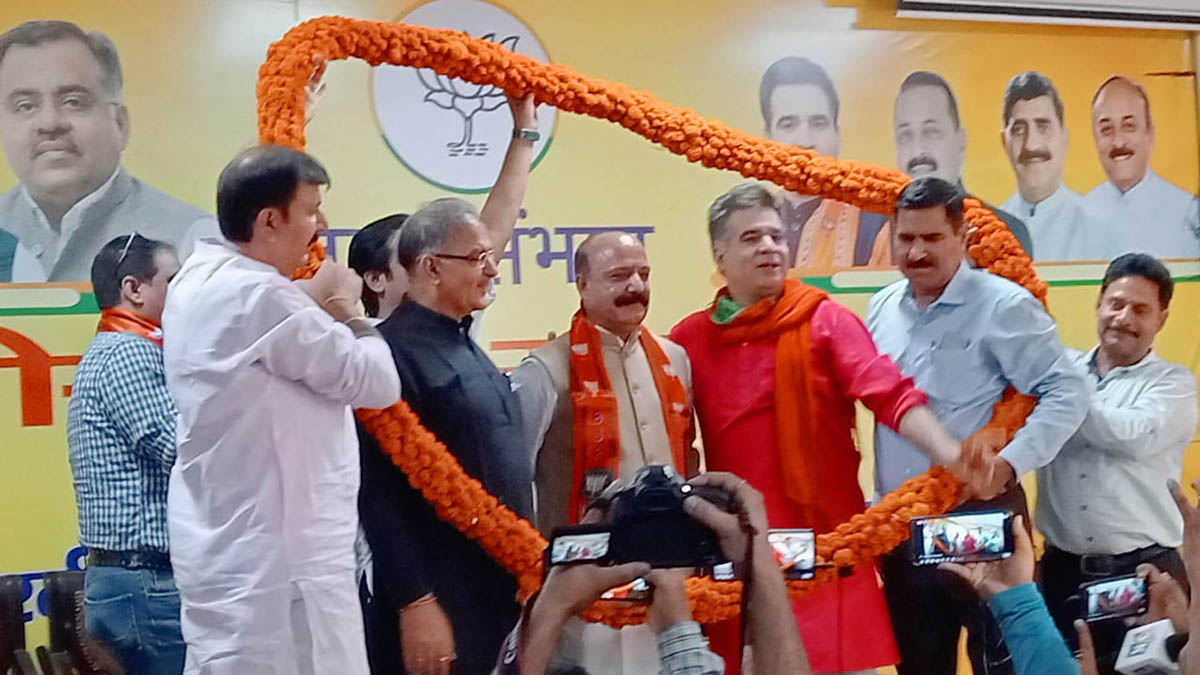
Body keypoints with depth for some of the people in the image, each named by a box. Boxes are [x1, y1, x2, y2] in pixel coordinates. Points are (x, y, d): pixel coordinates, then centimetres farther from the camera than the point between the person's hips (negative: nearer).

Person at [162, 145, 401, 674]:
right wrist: (347, 310, -1)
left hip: (229, 544, 10)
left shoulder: (199, 279, 10)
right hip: (272, 553, -10)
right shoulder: (257, 296, -20)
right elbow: (377, 383, -15)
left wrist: (315, 307, 6)